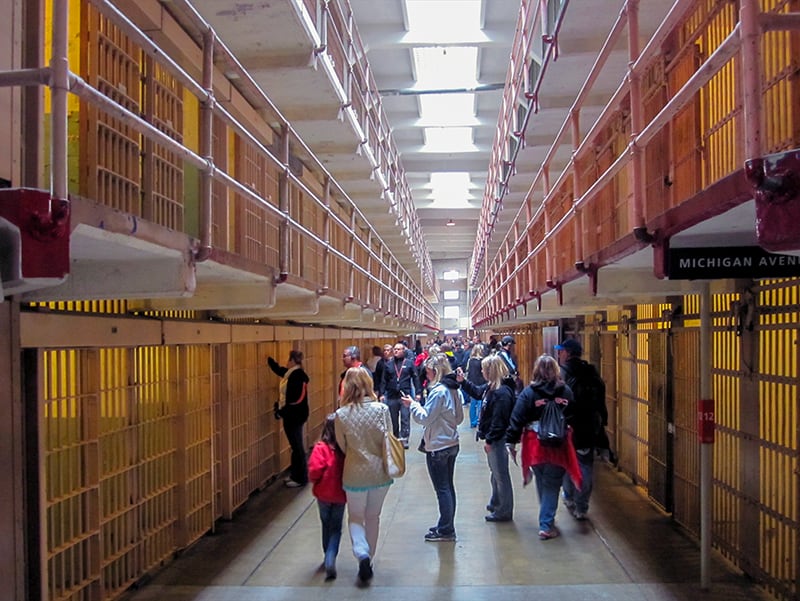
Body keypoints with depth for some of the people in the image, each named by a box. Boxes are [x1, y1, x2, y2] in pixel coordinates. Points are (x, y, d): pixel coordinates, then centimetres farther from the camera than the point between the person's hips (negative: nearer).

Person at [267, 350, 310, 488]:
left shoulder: (297, 375, -21)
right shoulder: (292, 373, 9)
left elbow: (294, 399, -24)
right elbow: (278, 369, 28)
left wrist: (282, 412, -16)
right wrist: (268, 359, 33)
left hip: (295, 416, -10)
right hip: (292, 415, 10)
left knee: (297, 446, -1)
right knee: (295, 446, 16)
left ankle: (301, 478, 7)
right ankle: (295, 474, 25)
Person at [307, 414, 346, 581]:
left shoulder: (321, 448, -16)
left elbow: (314, 471, -22)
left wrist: (316, 482, -1)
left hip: (324, 493, 0)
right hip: (340, 494, 0)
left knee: (326, 526, 21)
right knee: (336, 529, 11)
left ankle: (328, 557, 34)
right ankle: (330, 560, -8)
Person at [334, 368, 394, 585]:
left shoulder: (341, 415, -13)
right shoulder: (381, 410, -12)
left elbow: (342, 446, -2)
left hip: (355, 474, -1)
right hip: (380, 472, 2)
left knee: (355, 517, 16)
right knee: (373, 517, 20)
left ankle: (362, 553, -7)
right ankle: (369, 559, 29)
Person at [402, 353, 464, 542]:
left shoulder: (438, 391, -19)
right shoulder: (454, 390, 8)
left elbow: (426, 418, -17)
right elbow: (459, 418, 14)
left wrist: (412, 404, -5)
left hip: (438, 447, -9)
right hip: (452, 444, 9)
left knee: (442, 489, -1)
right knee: (448, 487, 16)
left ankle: (445, 531, 5)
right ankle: (447, 526, 26)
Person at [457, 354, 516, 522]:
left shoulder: (502, 393, -25)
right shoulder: (491, 387, 6)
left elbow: (498, 420, -26)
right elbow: (477, 392, 27)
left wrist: (489, 440, -21)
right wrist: (463, 381, 18)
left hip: (498, 439, -10)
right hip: (492, 438, 10)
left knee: (500, 475, 1)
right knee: (495, 472, 23)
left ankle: (504, 511, 12)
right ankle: (496, 503, 38)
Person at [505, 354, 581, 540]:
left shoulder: (528, 392, -8)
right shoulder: (566, 391, -1)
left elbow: (517, 419, -10)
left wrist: (511, 442, -6)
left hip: (535, 446, 0)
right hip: (559, 446, 0)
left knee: (542, 484, 19)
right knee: (552, 485, 5)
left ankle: (547, 519, 34)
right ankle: (546, 525, 0)